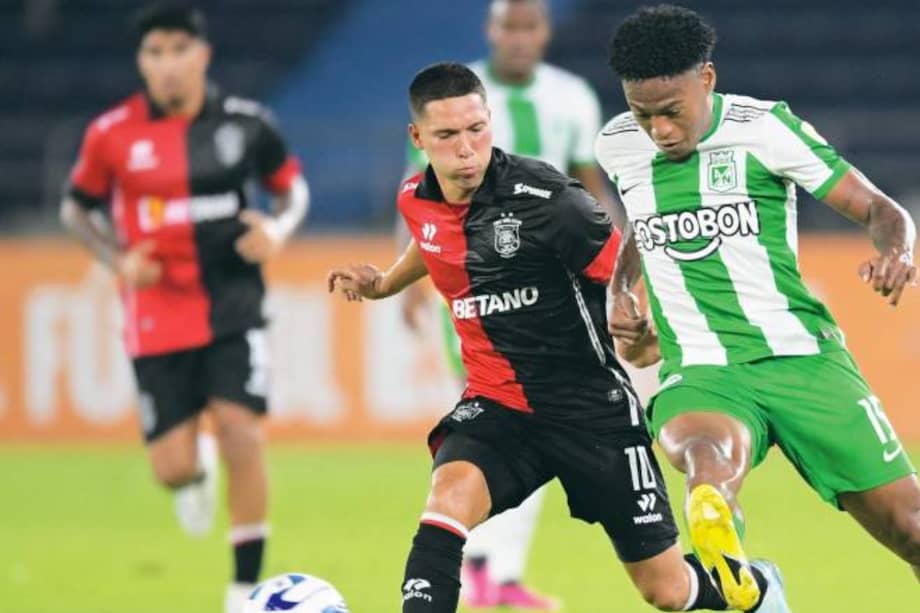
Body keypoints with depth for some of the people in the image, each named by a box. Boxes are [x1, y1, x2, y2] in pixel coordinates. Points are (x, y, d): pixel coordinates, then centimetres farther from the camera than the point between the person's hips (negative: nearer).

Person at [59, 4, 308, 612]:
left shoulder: (246, 122, -4)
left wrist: (280, 228, -10)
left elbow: (294, 186, 12)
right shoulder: (113, 134, -6)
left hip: (233, 305, 0)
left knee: (242, 435, -16)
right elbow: (76, 208, 9)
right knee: (173, 467, -2)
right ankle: (199, 472, 40)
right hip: (158, 315, 0)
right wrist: (117, 259, -8)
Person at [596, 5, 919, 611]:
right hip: (701, 373, 1)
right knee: (709, 460, -39)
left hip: (801, 356, -1)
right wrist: (619, 288, 15)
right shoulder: (619, 149, 6)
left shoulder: (765, 128, -6)